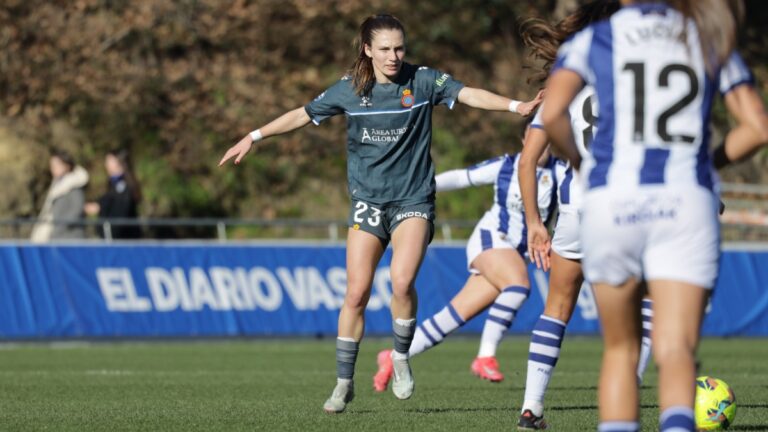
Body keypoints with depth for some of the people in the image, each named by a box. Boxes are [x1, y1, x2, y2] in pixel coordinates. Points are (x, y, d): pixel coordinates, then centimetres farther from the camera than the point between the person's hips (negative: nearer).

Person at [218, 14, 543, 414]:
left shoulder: (423, 81, -3)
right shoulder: (349, 89, 2)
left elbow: (469, 95, -13)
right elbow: (303, 114, 13)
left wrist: (515, 106, -27)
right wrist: (254, 136, 12)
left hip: (413, 199, -2)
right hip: (368, 201, 2)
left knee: (402, 280, -23)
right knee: (356, 293, -4)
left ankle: (401, 356, 3)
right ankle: (344, 383, 9)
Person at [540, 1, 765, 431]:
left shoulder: (594, 40, 9)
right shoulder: (712, 43, 15)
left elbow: (552, 114, -8)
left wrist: (581, 163, 10)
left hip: (613, 203, 0)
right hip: (686, 205, 0)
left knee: (621, 350, 16)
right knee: (677, 352, -10)